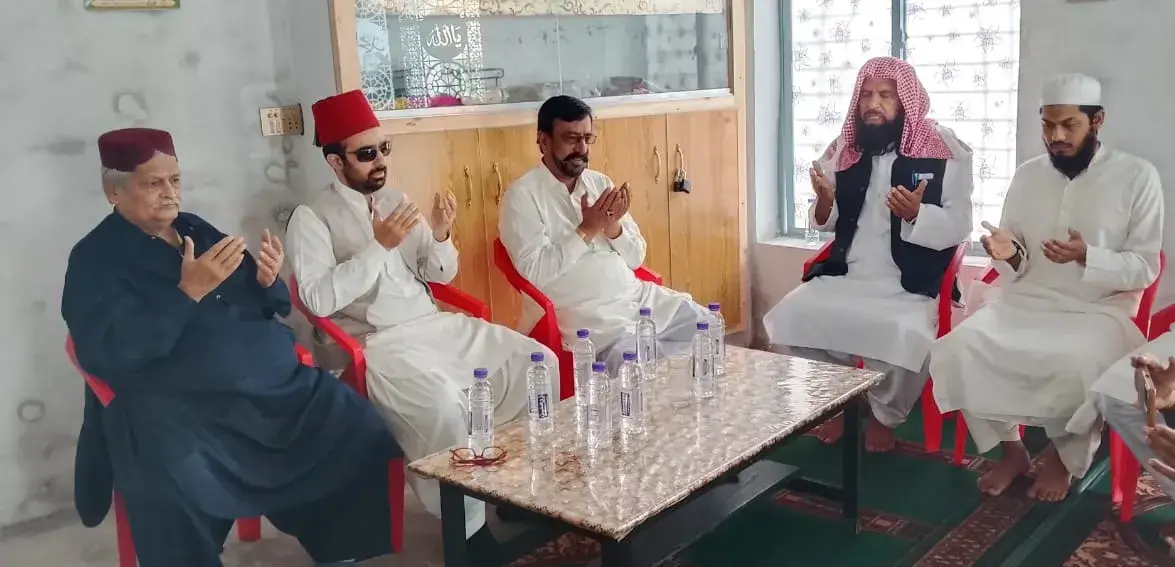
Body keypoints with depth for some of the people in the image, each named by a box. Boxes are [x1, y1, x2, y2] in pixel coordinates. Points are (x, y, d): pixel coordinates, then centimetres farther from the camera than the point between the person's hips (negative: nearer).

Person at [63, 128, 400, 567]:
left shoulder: (196, 229, 18)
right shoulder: (93, 258, 1)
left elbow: (265, 307, 19)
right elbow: (109, 354, -13)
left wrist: (267, 281, -6)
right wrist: (188, 292, -20)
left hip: (274, 382, 6)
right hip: (176, 406, -5)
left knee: (358, 430, -15)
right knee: (174, 488, -36)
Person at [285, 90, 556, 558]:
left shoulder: (396, 200, 14)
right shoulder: (311, 218, -3)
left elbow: (440, 275, 15)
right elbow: (319, 300, -16)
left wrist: (441, 236, -6)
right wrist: (379, 247, -19)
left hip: (434, 324, 7)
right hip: (375, 341, -6)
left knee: (537, 362, -9)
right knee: (443, 404, -35)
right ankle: (469, 527, -16)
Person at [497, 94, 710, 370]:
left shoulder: (600, 183, 13)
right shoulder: (522, 195, -5)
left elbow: (636, 258, 11)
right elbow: (535, 273, -15)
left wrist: (613, 227, -9)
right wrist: (587, 230, -17)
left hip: (639, 295, 7)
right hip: (585, 312, -7)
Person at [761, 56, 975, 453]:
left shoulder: (946, 153, -5)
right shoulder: (843, 150, 7)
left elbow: (959, 227, -6)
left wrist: (915, 214, -25)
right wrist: (825, 200, -10)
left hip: (909, 285, -3)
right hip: (842, 276, 4)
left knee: (907, 337, -32)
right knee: (787, 317, -19)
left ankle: (884, 416, 1)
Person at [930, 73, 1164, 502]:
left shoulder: (1137, 176, -2)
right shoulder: (1027, 175, 9)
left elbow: (1145, 267, -4)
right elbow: (1017, 268, 11)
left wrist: (1086, 257, -22)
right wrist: (1009, 255, -14)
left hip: (1099, 310, -3)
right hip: (1025, 302, 4)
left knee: (1076, 364, -36)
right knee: (957, 349, -23)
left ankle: (1063, 457, -3)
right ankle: (1010, 449, -2)